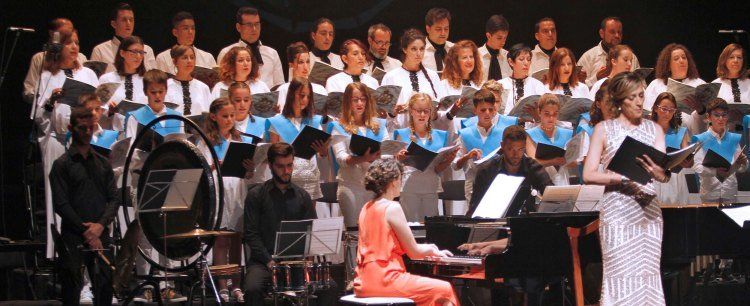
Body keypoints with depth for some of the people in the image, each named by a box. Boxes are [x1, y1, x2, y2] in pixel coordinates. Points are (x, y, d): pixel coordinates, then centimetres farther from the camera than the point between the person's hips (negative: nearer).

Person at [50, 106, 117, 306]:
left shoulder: (102, 163, 15)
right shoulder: (62, 165, 2)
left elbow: (114, 199, 9)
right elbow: (61, 204, -6)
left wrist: (101, 225, -8)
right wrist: (85, 230, -11)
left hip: (101, 237, 4)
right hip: (73, 238, -4)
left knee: (105, 290, 1)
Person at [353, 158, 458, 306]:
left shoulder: (366, 209, 12)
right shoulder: (392, 208, -11)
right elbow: (414, 252, -9)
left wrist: (427, 249, 23)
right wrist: (433, 251, 12)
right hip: (385, 280, -9)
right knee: (445, 290, 1)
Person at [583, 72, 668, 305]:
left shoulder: (654, 129, 11)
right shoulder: (604, 129, 4)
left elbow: (665, 176, 0)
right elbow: (588, 175, -2)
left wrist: (657, 172, -24)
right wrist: (624, 178, -15)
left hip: (649, 209, 3)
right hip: (617, 211, -3)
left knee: (648, 274, 0)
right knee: (621, 276, -6)